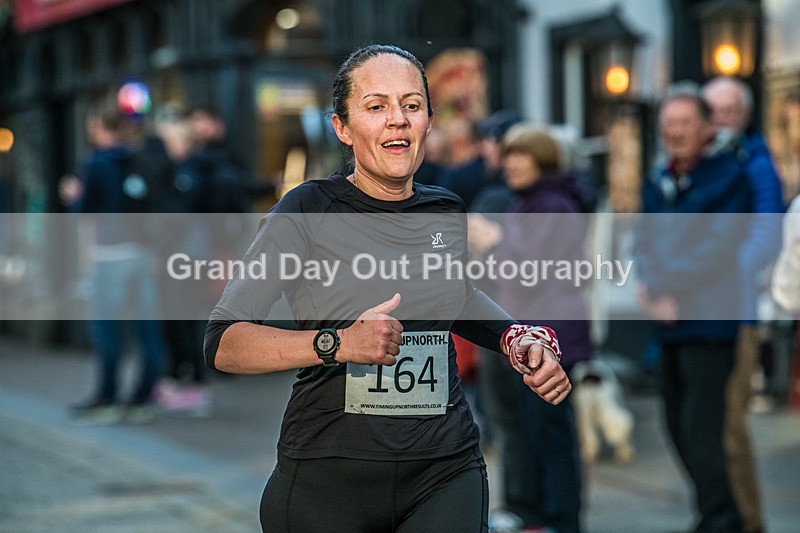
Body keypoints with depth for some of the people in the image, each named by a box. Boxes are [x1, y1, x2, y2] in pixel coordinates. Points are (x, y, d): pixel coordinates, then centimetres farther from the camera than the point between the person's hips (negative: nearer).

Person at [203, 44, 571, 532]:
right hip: (328, 473, -3)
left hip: (444, 473, 3)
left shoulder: (447, 213, 7)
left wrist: (518, 337, 13)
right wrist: (338, 343, -26)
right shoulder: (307, 212, -7)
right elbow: (223, 344, -14)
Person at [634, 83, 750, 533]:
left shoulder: (728, 177, -7)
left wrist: (666, 288, -13)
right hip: (669, 324, 8)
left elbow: (718, 248, -15)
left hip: (708, 322, -8)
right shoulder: (660, 183, 16)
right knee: (679, 427, 13)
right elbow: (646, 242, 15)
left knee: (701, 429, -12)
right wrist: (651, 285, -5)